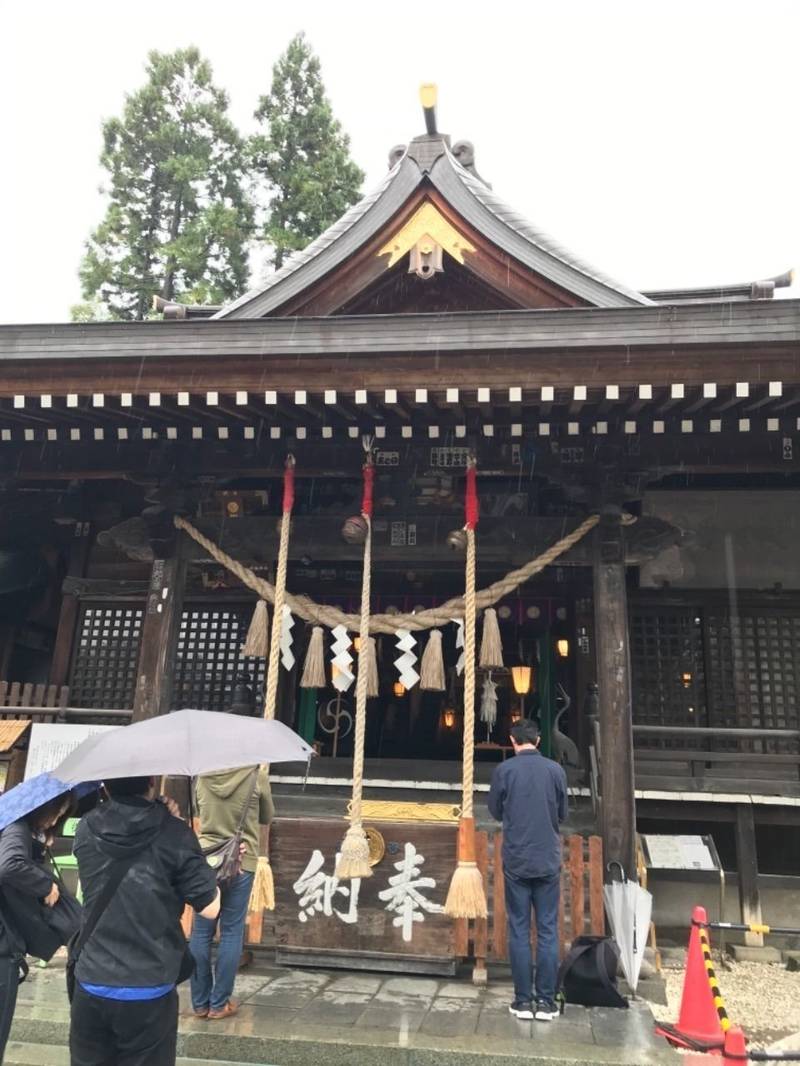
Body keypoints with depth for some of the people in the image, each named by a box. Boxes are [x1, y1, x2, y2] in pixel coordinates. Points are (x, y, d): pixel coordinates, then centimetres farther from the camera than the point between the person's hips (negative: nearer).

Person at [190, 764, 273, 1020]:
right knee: (231, 933, 9)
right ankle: (219, 1004, 16)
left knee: (201, 932, 12)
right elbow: (266, 818, 4)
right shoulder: (257, 776, -12)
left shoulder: (202, 776, -4)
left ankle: (200, 1003, 21)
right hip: (241, 862, -2)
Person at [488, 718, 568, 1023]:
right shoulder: (555, 770, -3)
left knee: (519, 931, 7)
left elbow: (495, 811, 4)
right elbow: (562, 814, 8)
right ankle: (546, 1001, 11)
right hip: (548, 861, 1)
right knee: (548, 931, 8)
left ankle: (523, 1001, 11)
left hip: (516, 861, -1)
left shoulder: (504, 770, -7)